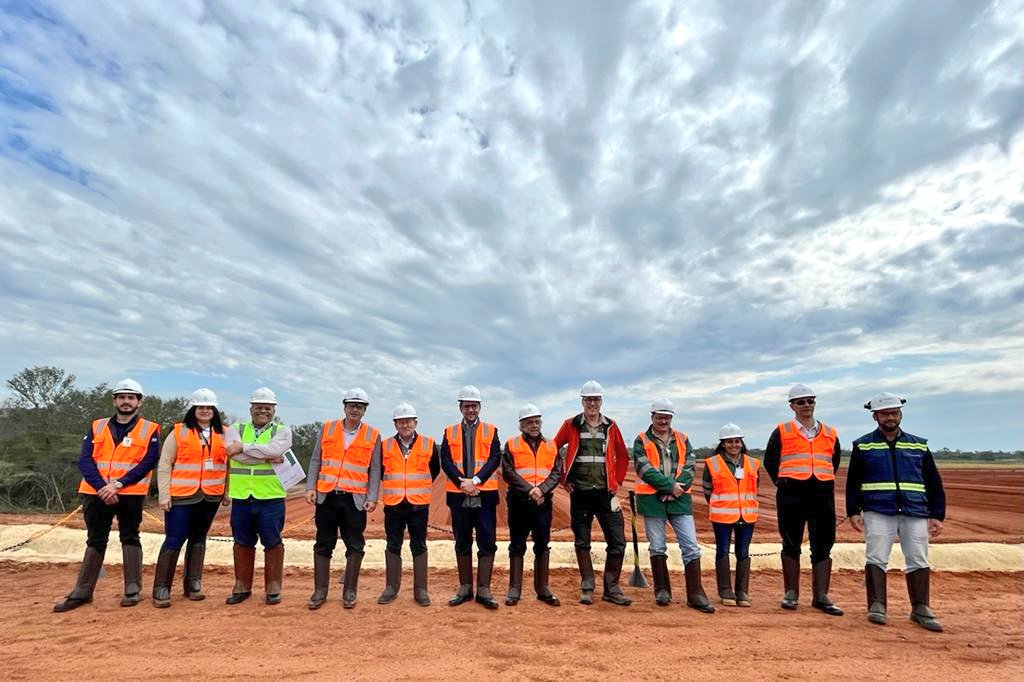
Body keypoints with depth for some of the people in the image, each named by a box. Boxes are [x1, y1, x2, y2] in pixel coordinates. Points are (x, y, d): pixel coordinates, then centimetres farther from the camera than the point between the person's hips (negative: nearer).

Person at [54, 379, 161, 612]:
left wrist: (118, 484, -17)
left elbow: (148, 462, -9)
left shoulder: (150, 429, 1)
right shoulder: (97, 427, 10)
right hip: (96, 494, 3)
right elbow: (85, 460, 1)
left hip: (130, 494, -3)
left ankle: (133, 590, 11)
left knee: (130, 538, 4)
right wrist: (101, 487, -14)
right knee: (95, 541, 12)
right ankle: (82, 592, 21)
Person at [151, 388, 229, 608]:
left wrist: (227, 492, 9)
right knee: (174, 540, -2)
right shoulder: (179, 432, -1)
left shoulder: (223, 434, 8)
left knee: (199, 539, 12)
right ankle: (161, 588, 8)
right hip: (181, 496, -3)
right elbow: (164, 465, -2)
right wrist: (164, 494, -8)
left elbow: (228, 464, 13)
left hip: (211, 497, 3)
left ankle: (193, 584, 20)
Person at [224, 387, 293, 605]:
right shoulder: (236, 430, 9)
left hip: (271, 497, -2)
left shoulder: (282, 431, 3)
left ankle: (273, 588, 17)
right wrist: (268, 458, -13)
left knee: (272, 543, 4)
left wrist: (243, 447, -10)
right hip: (241, 497, 2)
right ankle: (242, 587, 27)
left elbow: (273, 449, -18)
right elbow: (237, 454, -10)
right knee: (242, 543, 12)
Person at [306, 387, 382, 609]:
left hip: (355, 499, -1)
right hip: (326, 496, 1)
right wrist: (311, 487, -1)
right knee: (323, 545, 9)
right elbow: (316, 461, 8)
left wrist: (372, 497, -6)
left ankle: (350, 591, 18)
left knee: (355, 546, 4)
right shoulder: (327, 428, 7)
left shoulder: (373, 435, 2)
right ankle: (320, 591, 21)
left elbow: (374, 470, 1)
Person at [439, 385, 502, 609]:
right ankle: (465, 589, 23)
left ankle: (484, 591, 10)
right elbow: (445, 461, -1)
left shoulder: (491, 431, 6)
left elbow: (495, 459, -5)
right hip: (459, 496, 1)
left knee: (487, 544, 0)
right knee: (462, 544, 11)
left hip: (485, 495, -1)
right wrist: (462, 482, -15)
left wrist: (475, 480, -16)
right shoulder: (450, 432, 9)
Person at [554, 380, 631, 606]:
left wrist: (617, 481, 9)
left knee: (618, 542, 0)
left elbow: (623, 456, 16)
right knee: (582, 543, 8)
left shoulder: (611, 426, 6)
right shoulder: (571, 425, 0)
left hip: (605, 492, 2)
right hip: (580, 493, -1)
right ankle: (587, 589, 21)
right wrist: (563, 479, 2)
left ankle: (611, 589, 15)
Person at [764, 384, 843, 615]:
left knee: (823, 546, 4)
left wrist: (822, 483, 14)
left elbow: (835, 462, 22)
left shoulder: (830, 434, 11)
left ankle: (821, 596, 13)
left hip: (823, 494, 3)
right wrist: (783, 485, 6)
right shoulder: (782, 432, 3)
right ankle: (791, 594, 14)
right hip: (792, 495, -2)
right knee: (791, 544, 5)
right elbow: (770, 461, 9)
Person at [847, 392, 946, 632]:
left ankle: (921, 609, 16)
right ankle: (877, 606, 2)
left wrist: (937, 515, 8)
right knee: (876, 559, -5)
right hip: (878, 513, -2)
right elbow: (853, 482, 7)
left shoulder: (919, 446, 14)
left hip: (915, 514, 2)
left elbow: (934, 483, 15)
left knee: (919, 561, 5)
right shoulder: (863, 446, 7)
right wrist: (853, 511, -1)